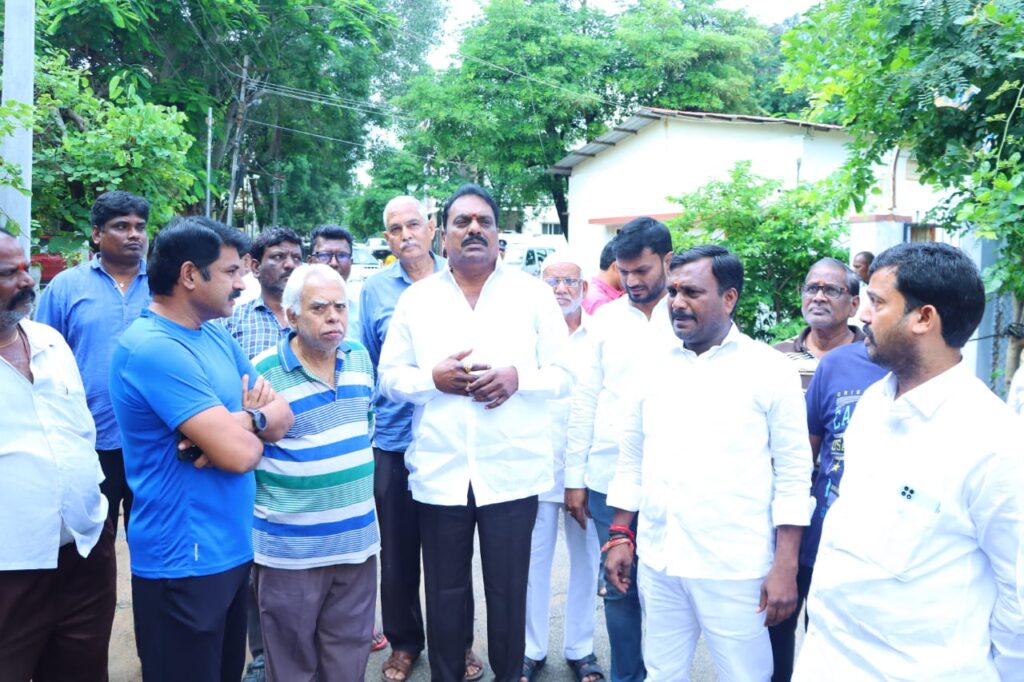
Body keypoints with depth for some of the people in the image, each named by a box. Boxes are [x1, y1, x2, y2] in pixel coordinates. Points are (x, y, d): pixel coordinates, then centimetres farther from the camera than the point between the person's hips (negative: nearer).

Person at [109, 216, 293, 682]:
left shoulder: (216, 337, 7)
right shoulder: (154, 348, -22)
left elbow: (282, 417, 5)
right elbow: (240, 453, -27)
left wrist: (237, 424, -17)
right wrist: (257, 419, -4)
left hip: (232, 548, 9)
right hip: (184, 562, -9)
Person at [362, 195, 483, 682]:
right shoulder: (374, 289, 3)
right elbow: (365, 365, 8)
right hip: (394, 441, 1)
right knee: (398, 551, 12)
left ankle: (459, 642, 29)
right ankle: (403, 642, 31)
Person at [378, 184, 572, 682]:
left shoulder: (534, 294, 3)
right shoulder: (415, 299, 6)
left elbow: (566, 374, 2)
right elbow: (388, 378, 6)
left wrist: (518, 377, -17)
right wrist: (433, 378, -13)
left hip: (511, 472, -1)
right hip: (438, 473, 1)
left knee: (509, 592, 10)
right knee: (444, 593, 12)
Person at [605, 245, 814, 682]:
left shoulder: (770, 370, -4)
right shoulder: (655, 368, 8)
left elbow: (793, 474, -5)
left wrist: (785, 568, -9)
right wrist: (620, 537, 10)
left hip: (734, 568, -4)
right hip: (656, 562, 4)